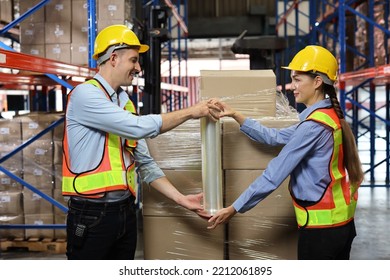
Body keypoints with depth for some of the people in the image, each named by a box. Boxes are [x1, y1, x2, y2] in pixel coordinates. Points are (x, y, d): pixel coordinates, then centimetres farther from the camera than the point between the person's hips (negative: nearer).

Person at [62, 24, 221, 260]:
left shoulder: (125, 103, 10)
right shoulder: (85, 94, -12)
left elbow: (145, 162, 11)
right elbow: (139, 127, -21)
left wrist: (181, 198, 4)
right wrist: (190, 112, -12)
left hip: (125, 212, 7)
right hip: (91, 215, -7)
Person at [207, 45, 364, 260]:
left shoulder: (314, 126, -21)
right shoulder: (328, 117, 8)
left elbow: (274, 174, -20)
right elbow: (274, 137, 9)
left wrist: (234, 209, -14)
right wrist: (236, 116, 5)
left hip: (321, 225, -9)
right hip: (341, 221, 9)